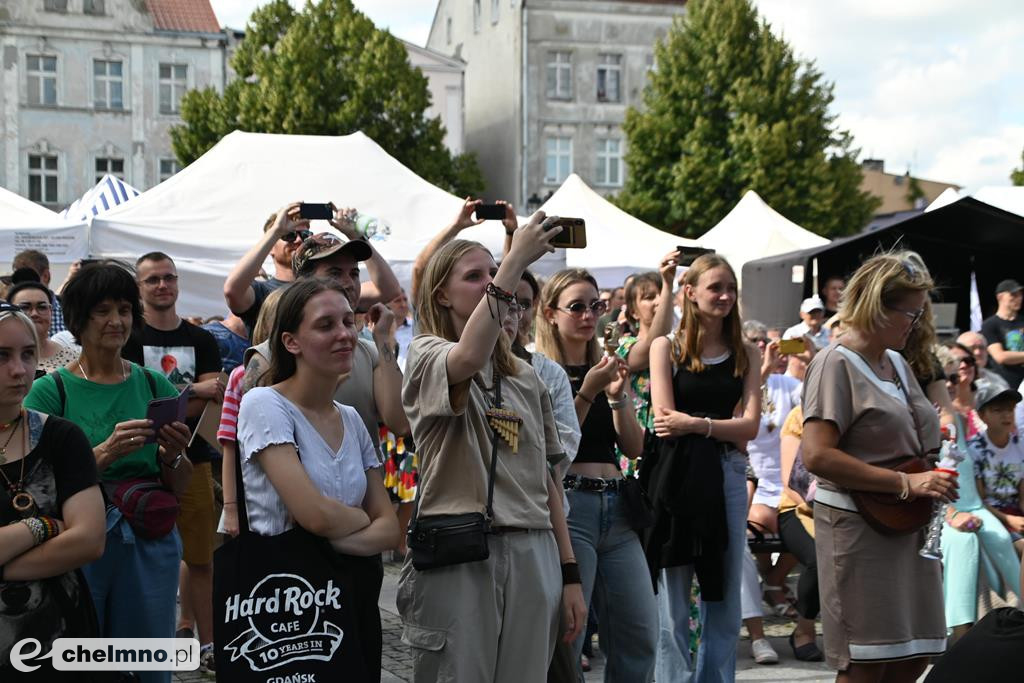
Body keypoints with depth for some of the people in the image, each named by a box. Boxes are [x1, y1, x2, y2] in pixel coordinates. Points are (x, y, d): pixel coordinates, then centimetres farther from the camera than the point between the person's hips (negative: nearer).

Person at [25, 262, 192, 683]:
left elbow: (179, 489, 8)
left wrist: (172, 455, -13)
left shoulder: (155, 386, 7)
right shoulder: (51, 391, -2)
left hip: (150, 548, 2)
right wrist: (106, 452, -25)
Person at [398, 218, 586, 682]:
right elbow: (469, 358, -27)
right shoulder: (425, 356, -1)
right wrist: (517, 260, -24)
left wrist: (570, 574, 12)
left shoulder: (526, 378, 17)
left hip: (532, 556, 5)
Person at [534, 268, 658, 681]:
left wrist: (618, 395, -4)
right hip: (568, 504, -6)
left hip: (615, 506, 6)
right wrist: (587, 392, -14)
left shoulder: (607, 369, 17)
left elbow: (634, 448, 11)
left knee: (640, 636, 3)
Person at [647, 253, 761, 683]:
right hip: (677, 475, -3)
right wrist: (722, 423, -10)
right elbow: (665, 420, -7)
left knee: (724, 601, 7)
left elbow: (749, 427, -2)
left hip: (728, 476, 3)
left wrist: (696, 423, -15)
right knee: (673, 605, 1)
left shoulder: (745, 355, 10)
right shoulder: (667, 347, 3)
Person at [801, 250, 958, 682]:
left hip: (908, 527, 8)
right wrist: (906, 484, -21)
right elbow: (817, 456, -21)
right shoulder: (836, 364, -11)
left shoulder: (898, 363, 14)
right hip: (858, 528, -8)